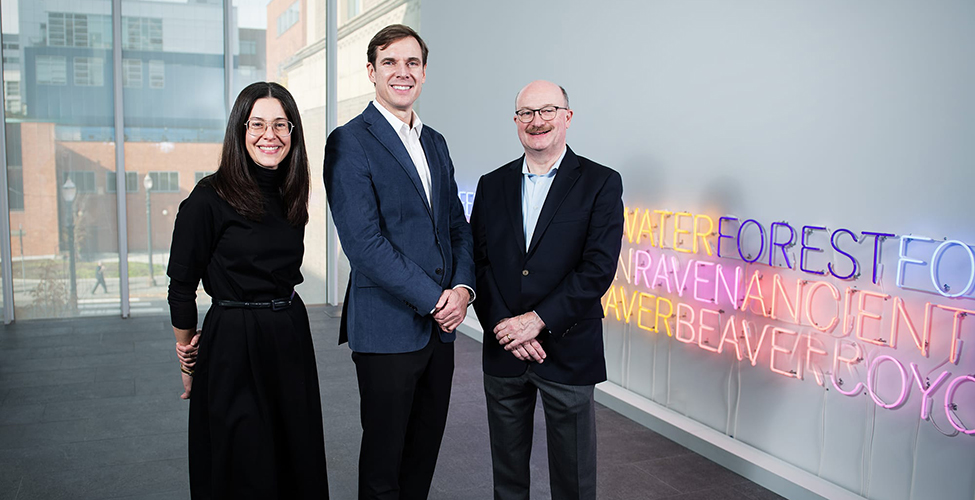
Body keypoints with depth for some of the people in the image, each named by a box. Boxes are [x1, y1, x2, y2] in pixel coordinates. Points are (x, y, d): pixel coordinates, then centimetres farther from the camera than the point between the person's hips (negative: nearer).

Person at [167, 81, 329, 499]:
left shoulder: (291, 196, 6)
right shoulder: (210, 198, -12)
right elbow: (181, 284, -5)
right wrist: (188, 350, 4)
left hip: (291, 339, 6)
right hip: (233, 345, -6)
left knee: (297, 461, 16)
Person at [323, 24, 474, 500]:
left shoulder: (435, 142, 13)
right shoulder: (349, 142, -9)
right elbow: (364, 243, -17)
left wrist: (463, 287, -3)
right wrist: (433, 300, -16)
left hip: (440, 325, 7)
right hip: (388, 328, -6)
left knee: (425, 451, 17)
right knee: (383, 459, 9)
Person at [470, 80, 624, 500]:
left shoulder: (601, 183, -4)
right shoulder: (492, 185, 8)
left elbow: (598, 269, -13)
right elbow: (478, 262, 2)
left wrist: (538, 320, -16)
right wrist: (504, 325, -11)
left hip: (568, 351, -3)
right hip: (502, 352, 3)